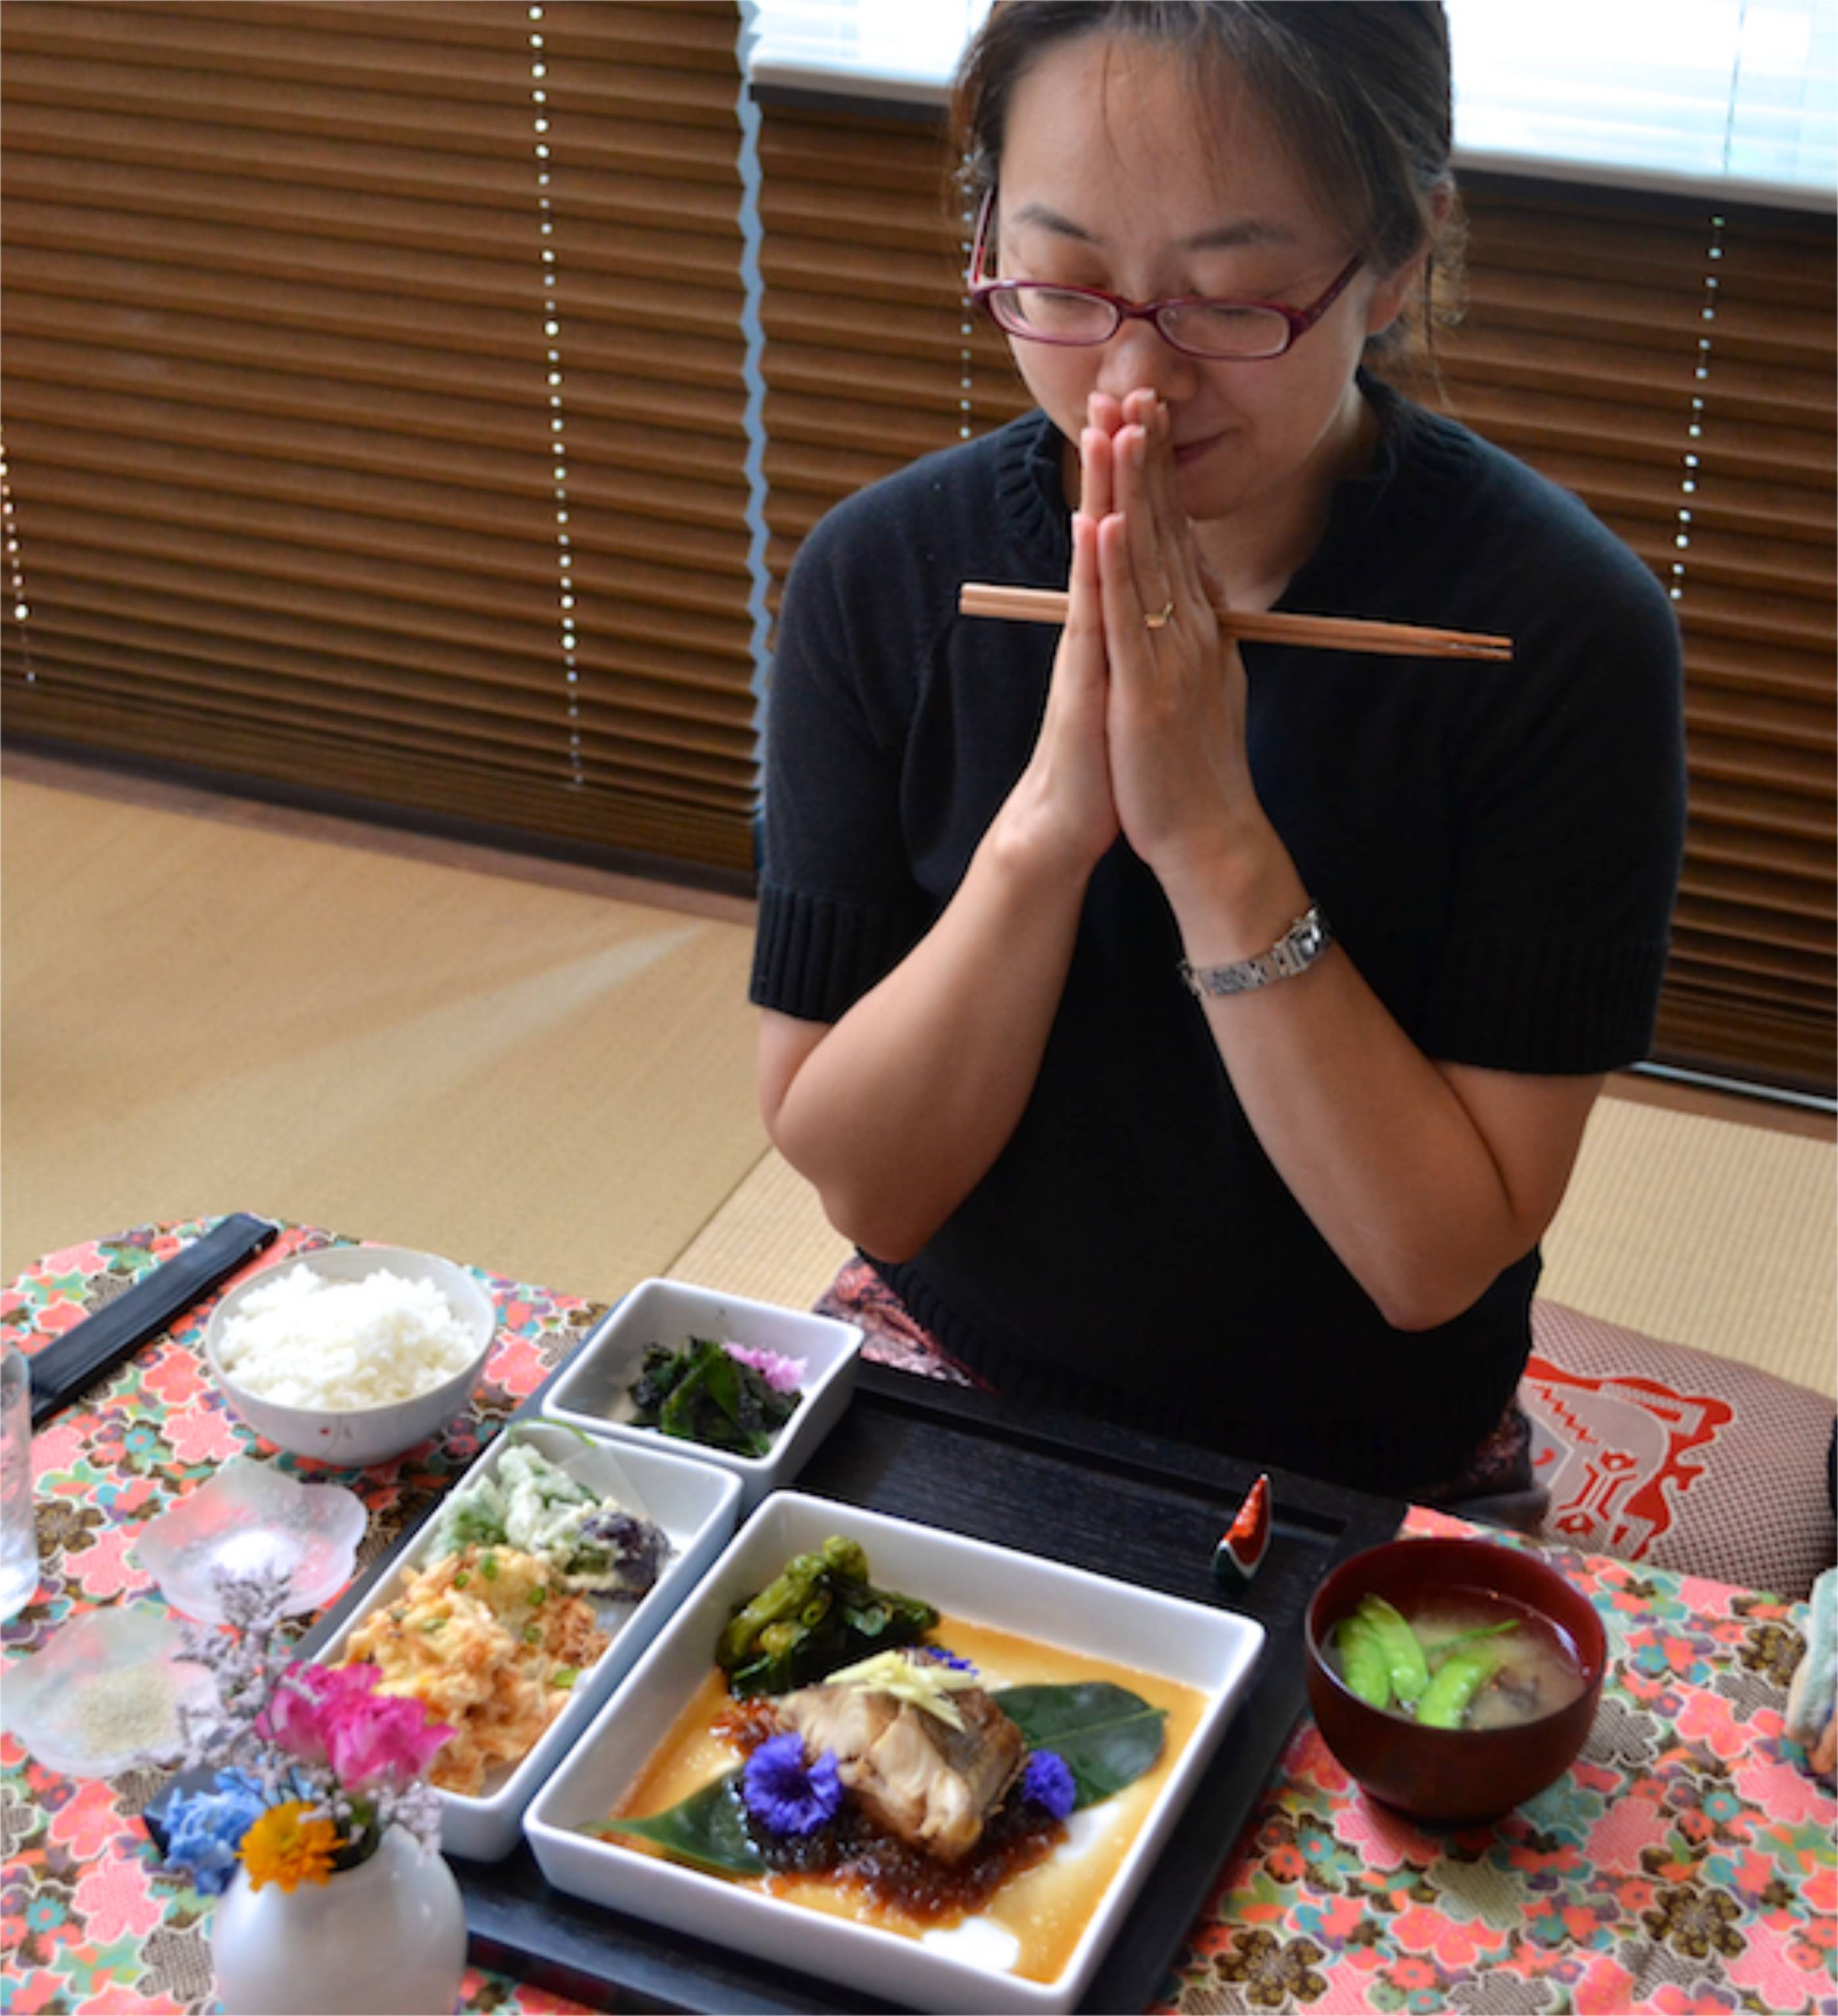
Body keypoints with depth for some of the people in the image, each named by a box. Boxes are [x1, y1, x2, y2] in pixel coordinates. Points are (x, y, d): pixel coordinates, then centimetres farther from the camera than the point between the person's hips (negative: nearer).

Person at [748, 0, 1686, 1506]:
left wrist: (1215, 846, -26)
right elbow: (861, 1184, -10)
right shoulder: (881, 579, -9)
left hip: (1359, 1479, 0)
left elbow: (1440, 1258, -15)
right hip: (945, 1388, 1)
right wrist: (1043, 830, -25)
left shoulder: (1564, 632, -16)